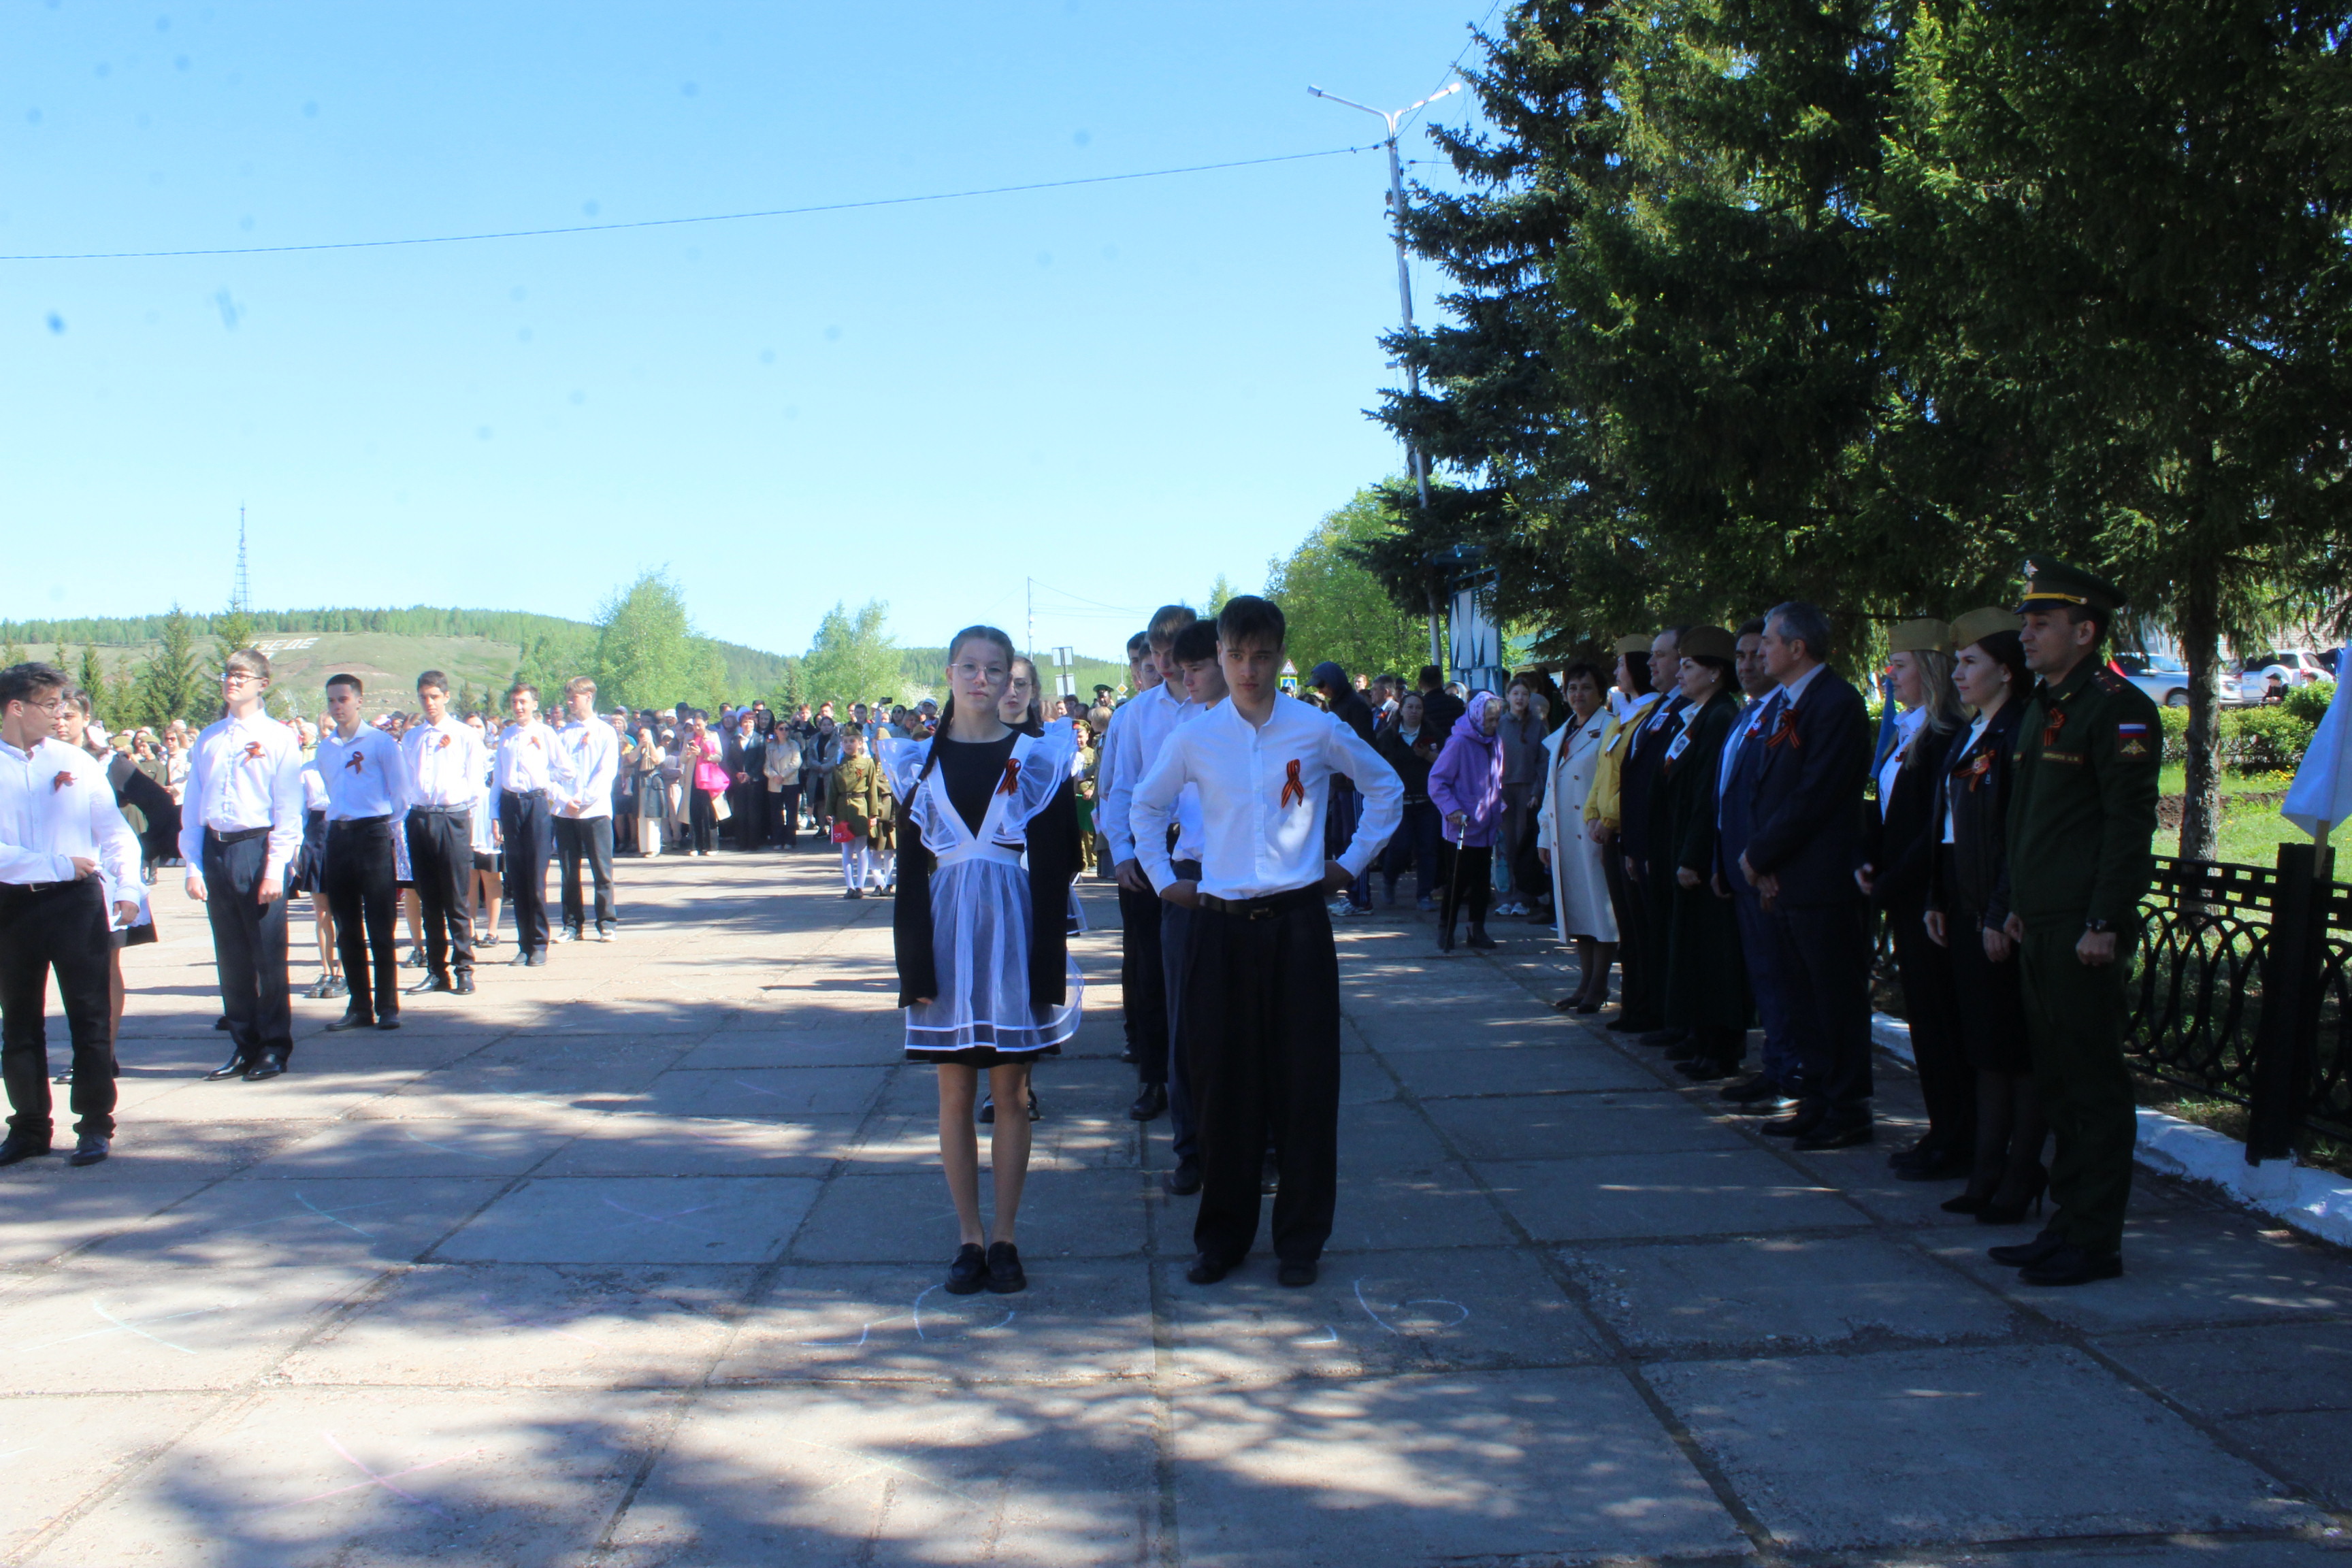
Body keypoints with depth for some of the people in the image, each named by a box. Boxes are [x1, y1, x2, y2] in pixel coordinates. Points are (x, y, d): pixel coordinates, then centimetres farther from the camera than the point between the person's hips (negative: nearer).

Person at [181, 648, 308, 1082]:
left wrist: (274, 869, -12)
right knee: (230, 958, 10)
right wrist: (193, 866, 3)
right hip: (214, 849, 4)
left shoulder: (278, 738, -1)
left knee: (268, 957, 0)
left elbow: (288, 811, -5)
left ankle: (274, 1049, 11)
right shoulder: (209, 739, 11)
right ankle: (243, 1046, 20)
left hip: (258, 848, -4)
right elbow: (192, 807, 11)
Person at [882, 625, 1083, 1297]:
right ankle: (969, 1238, 14)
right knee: (955, 1094, 5)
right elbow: (911, 868, 5)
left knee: (1010, 1091, 4)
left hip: (1012, 931, -1)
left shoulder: (1036, 757, 1)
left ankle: (1004, 1237, 14)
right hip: (946, 933, 1)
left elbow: (1052, 865, -1)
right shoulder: (922, 760, 5)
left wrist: (1046, 964, -8)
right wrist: (914, 961, -3)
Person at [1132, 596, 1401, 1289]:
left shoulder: (1319, 731, -1)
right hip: (1221, 925, 1)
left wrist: (1353, 862, 9)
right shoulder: (1194, 738, 2)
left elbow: (1386, 788, 14)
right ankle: (1222, 1236, 18)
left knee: (1304, 1082, 2)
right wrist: (1163, 879, 12)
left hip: (1297, 921, -1)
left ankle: (1301, 1238, 15)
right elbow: (1147, 806, 19)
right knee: (1221, 1081, 4)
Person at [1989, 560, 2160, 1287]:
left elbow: (2131, 824, -16)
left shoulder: (2118, 709, -11)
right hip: (2041, 927, 9)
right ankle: (2068, 1223, 22)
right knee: (2057, 1082, 13)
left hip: (2084, 931, -9)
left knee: (2094, 1086, -3)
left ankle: (2096, 1242, 4)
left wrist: (2104, 923, -20)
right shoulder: (2042, 708, 17)